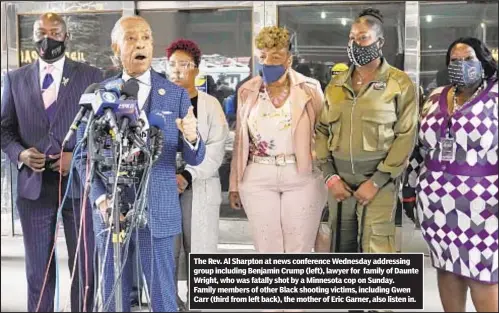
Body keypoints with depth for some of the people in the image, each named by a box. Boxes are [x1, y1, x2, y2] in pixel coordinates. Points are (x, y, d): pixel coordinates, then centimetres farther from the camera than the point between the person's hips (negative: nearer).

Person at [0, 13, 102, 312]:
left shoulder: (91, 76, 2)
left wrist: (78, 157, -13)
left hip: (78, 183, -2)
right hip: (33, 185, 2)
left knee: (85, 267, 8)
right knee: (38, 270, 12)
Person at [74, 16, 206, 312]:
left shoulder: (176, 94, 1)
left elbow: (194, 158, -1)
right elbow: (83, 154, 5)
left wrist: (192, 137, -24)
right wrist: (101, 198, -9)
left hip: (158, 211, -1)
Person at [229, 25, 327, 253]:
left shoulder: (309, 89, -1)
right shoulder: (247, 92, 6)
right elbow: (240, 140, 11)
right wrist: (235, 184, 10)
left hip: (303, 177, -2)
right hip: (257, 178, 2)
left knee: (299, 250, 5)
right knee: (267, 251, 7)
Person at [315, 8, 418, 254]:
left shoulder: (400, 84, -1)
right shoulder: (336, 84, 11)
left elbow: (405, 137, -6)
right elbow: (322, 130, 11)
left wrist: (376, 182, -11)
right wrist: (329, 176, -1)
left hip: (378, 179, -4)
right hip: (339, 179, 4)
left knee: (375, 250, -7)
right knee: (342, 248, 9)